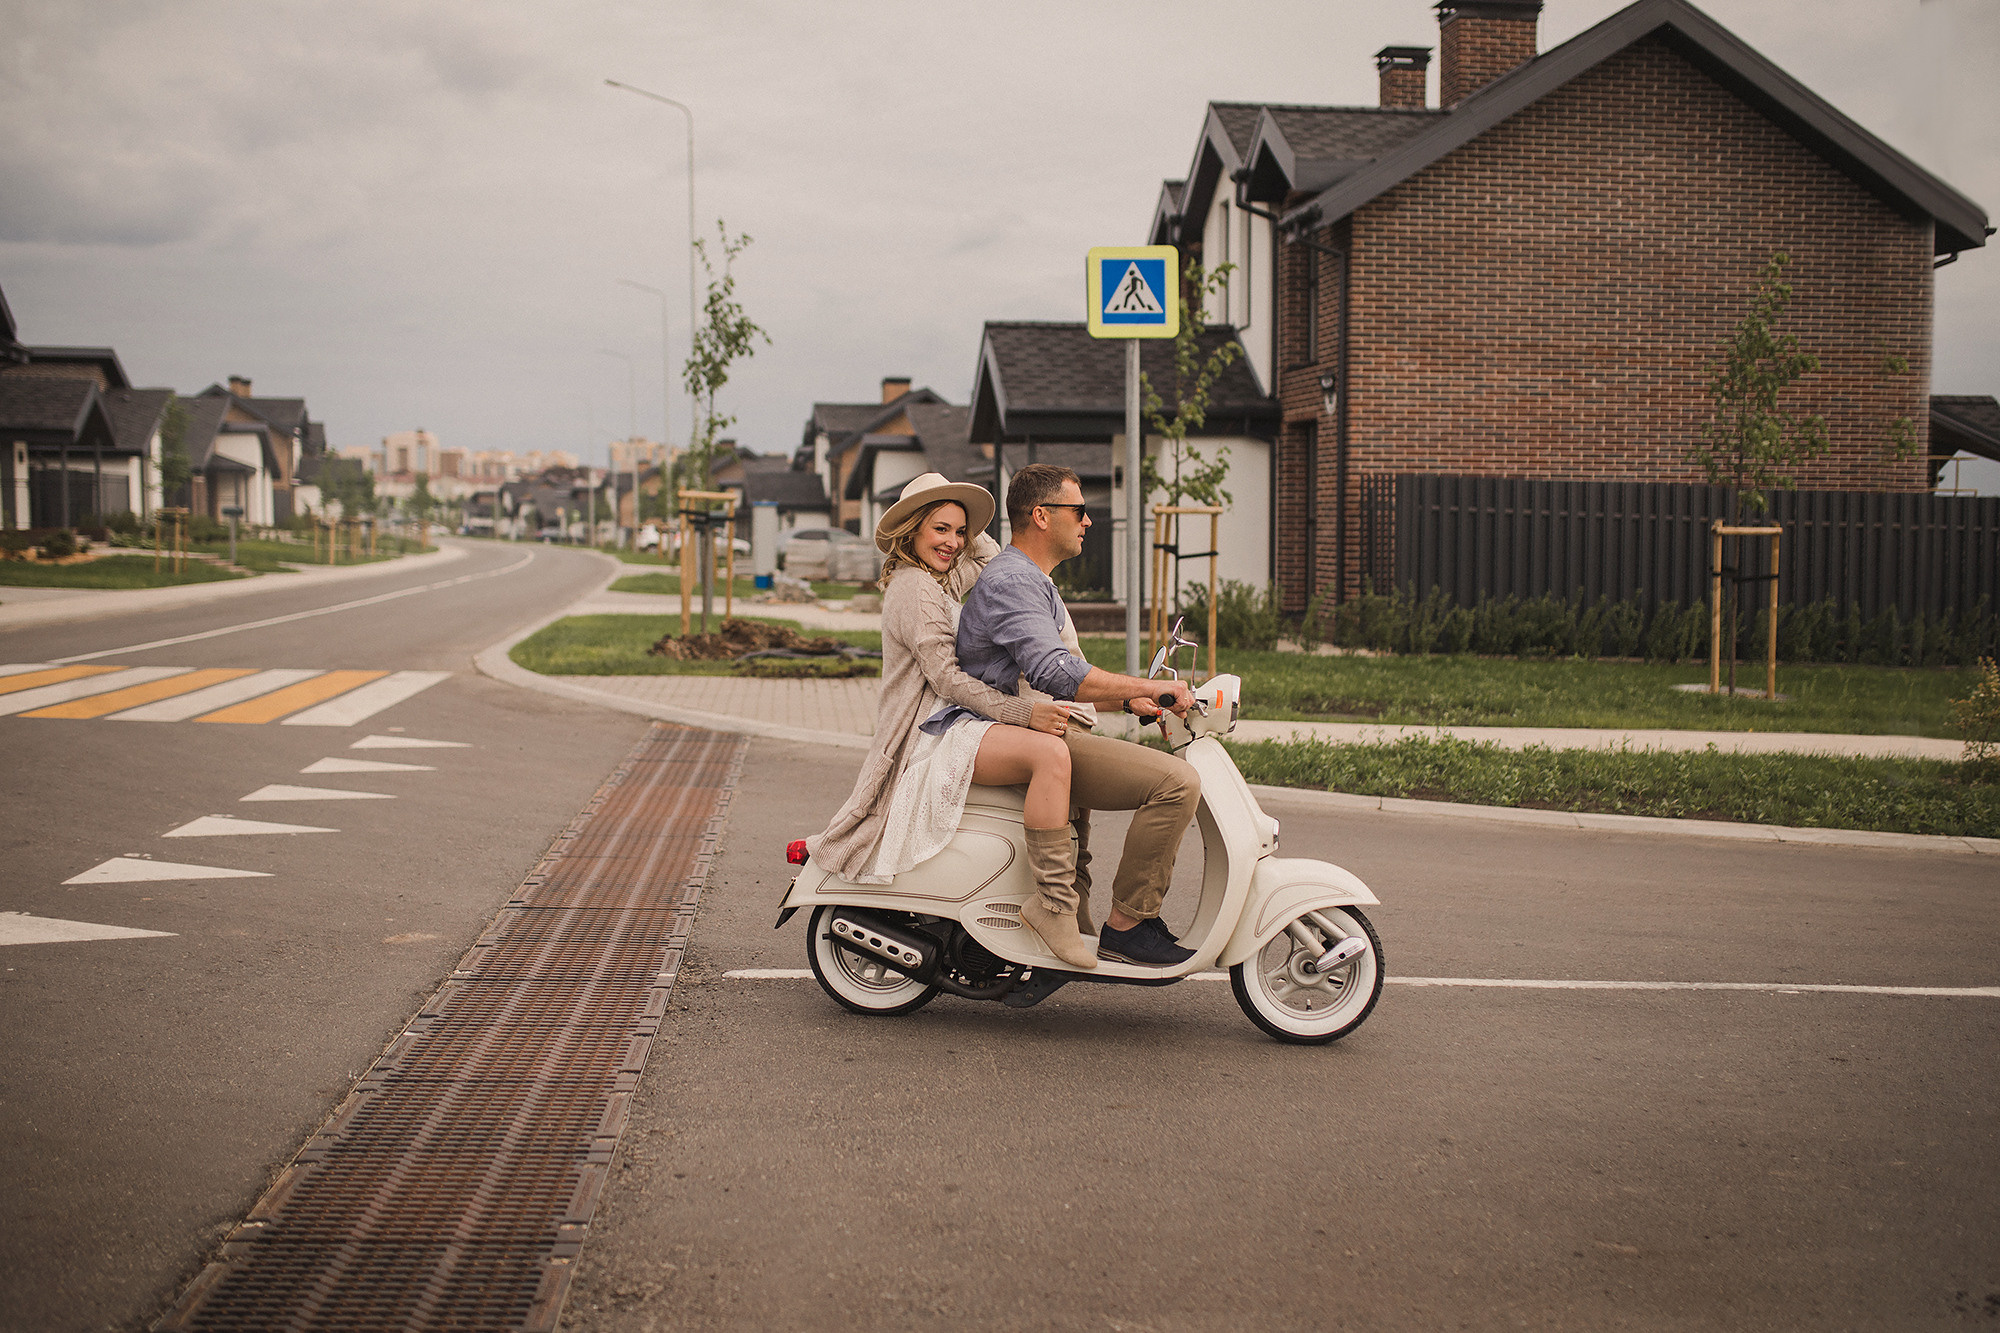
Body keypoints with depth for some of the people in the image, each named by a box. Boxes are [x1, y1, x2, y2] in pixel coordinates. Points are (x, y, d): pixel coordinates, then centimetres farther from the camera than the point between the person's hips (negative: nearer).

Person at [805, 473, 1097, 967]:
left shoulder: (938, 582, 21)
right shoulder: (913, 585, -10)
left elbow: (989, 555, 33)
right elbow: (945, 676, -18)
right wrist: (1022, 712, -26)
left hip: (952, 726, 11)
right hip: (934, 732, -11)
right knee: (1050, 752, -32)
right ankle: (1051, 901, -32)